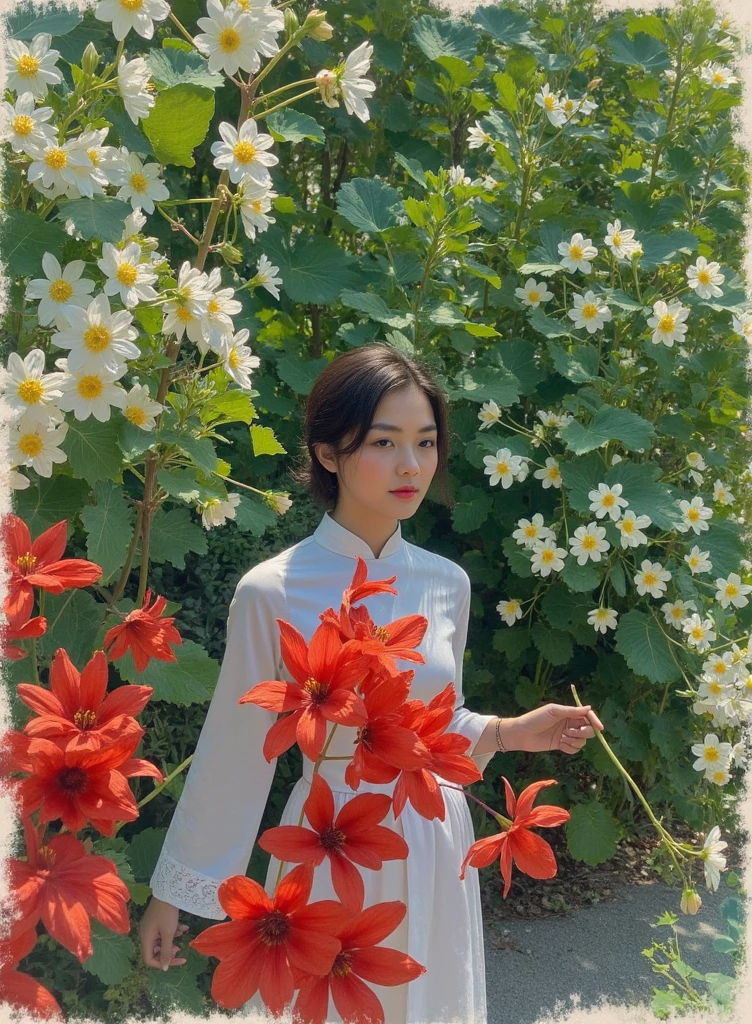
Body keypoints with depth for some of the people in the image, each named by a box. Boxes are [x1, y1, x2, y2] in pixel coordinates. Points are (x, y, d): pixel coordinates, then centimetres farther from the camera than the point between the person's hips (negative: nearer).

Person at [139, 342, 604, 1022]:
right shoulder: (272, 592, -16)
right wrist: (171, 892, -1)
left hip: (437, 843, 5)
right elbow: (233, 753, -7)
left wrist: (508, 733, -4)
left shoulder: (446, 583, -1)